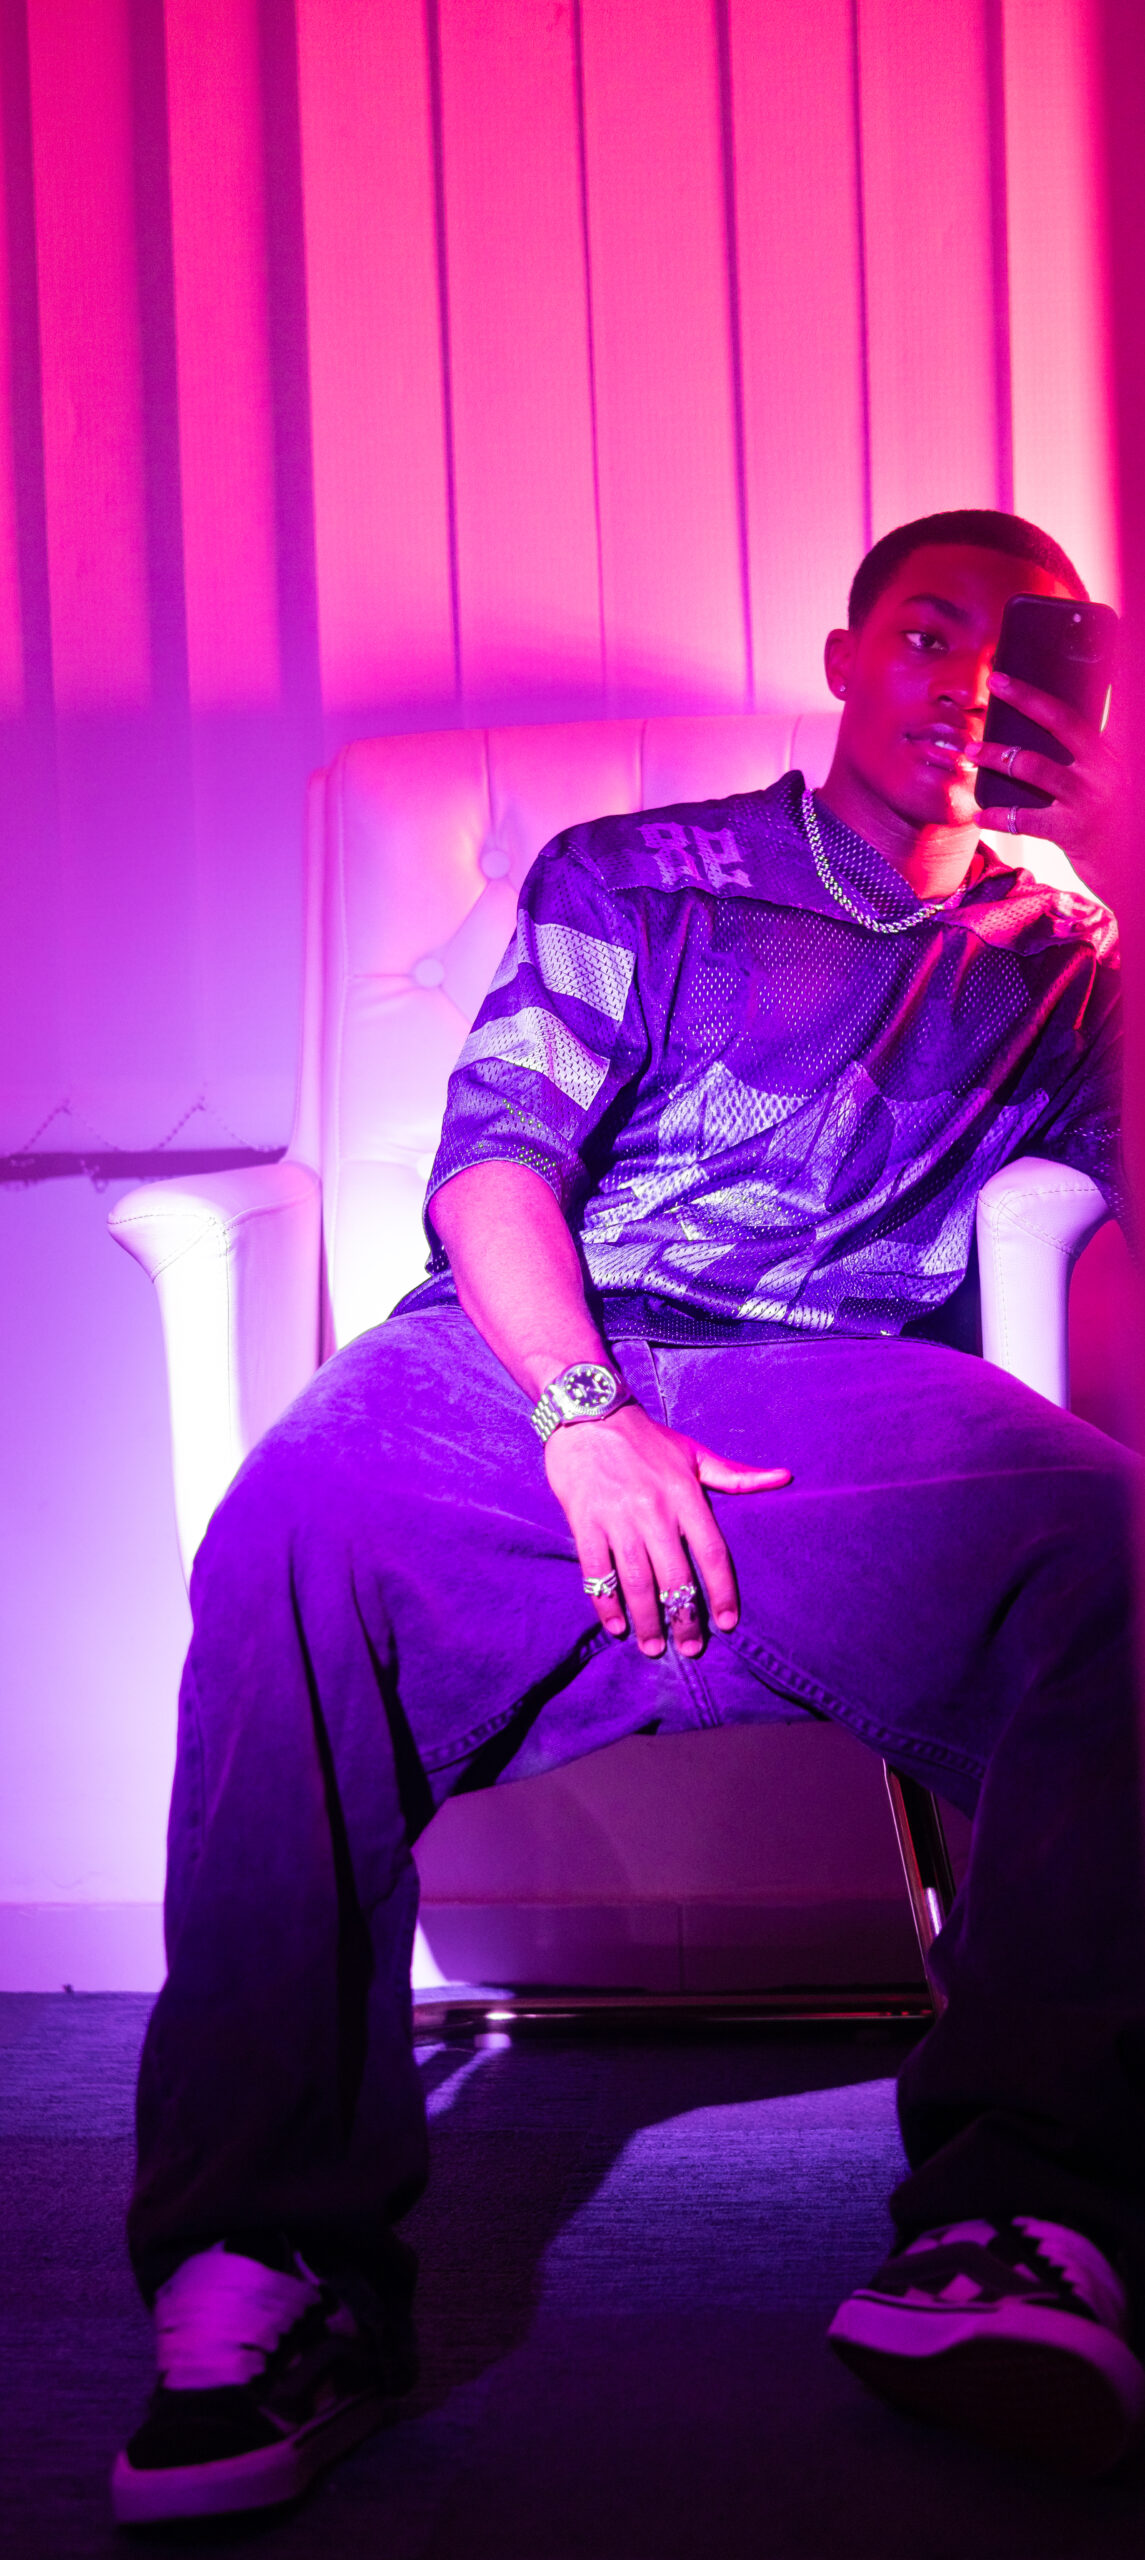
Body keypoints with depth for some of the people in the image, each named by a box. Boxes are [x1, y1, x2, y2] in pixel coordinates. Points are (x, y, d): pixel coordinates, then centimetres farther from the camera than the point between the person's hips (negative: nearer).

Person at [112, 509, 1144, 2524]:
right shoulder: (636, 880, 22)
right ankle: (276, 2257, -33)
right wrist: (584, 1411, -12)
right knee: (296, 1532, -34)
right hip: (547, 1361, 0)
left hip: (858, 1394, 1)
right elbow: (493, 1154, 7)